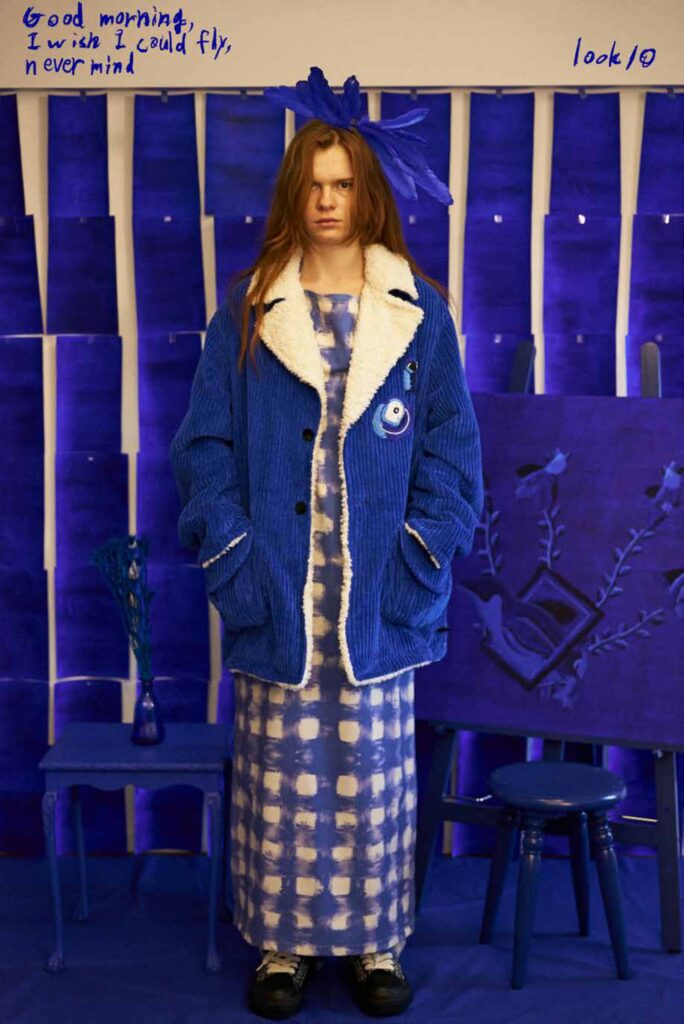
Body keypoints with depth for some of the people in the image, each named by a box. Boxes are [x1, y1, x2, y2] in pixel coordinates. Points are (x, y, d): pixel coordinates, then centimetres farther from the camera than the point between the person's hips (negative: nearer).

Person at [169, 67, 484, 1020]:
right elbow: (206, 444, 4)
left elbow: (450, 449, 4)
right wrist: (231, 557, -6)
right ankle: (284, 941, 23)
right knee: (279, 772, 7)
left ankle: (374, 940, 24)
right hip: (277, 595, 0)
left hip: (378, 599, 0)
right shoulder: (248, 312, 5)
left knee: (375, 772, 8)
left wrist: (420, 562, -5)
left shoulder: (419, 314, 5)